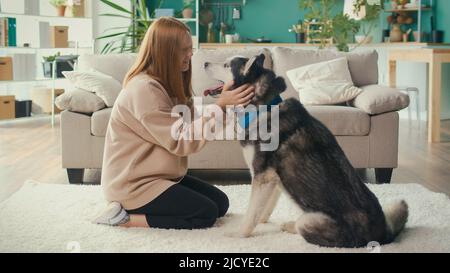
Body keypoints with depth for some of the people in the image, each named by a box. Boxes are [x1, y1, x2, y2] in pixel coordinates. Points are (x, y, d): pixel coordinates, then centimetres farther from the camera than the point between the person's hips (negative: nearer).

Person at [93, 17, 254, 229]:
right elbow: (181, 141, -25)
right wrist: (219, 106, -27)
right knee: (206, 214, -12)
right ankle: (125, 218, -6)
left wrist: (223, 102, -12)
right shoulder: (143, 89, -23)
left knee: (221, 203, 7)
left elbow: (189, 126, 1)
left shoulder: (168, 84, 8)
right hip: (133, 184, -10)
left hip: (159, 175, 10)